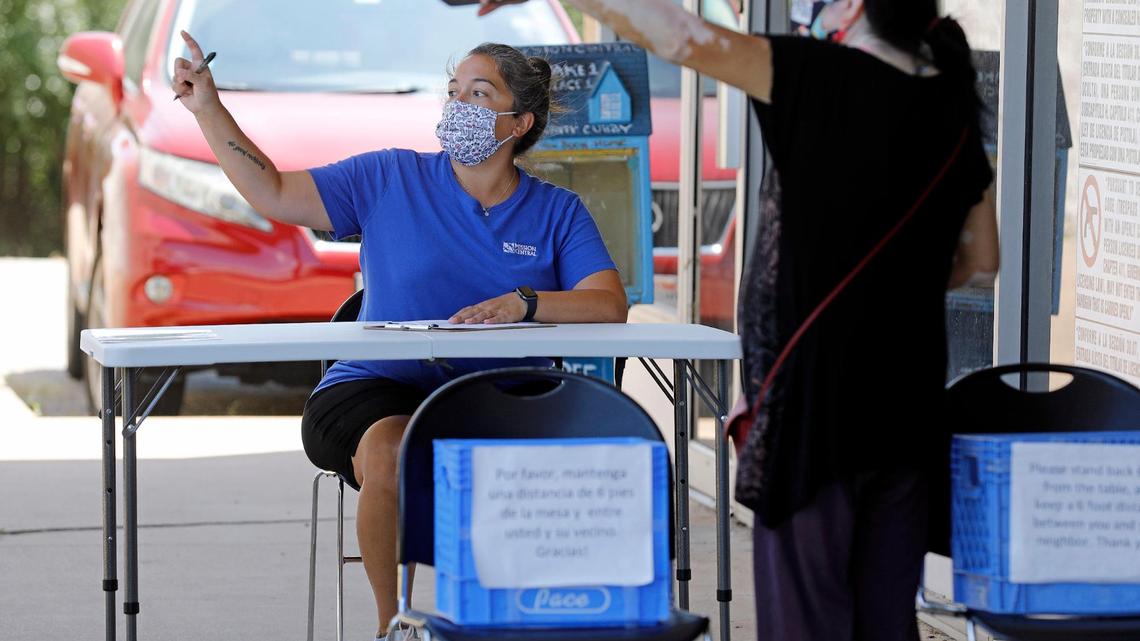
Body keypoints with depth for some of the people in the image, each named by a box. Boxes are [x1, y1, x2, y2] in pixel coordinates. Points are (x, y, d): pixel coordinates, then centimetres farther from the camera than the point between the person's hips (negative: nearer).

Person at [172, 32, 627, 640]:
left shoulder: (557, 213, 9)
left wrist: (524, 303, -23)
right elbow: (272, 194, 9)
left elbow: (610, 306, -5)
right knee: (391, 454, -36)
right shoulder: (391, 180, 10)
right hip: (379, 391, 0)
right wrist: (206, 108, 1)